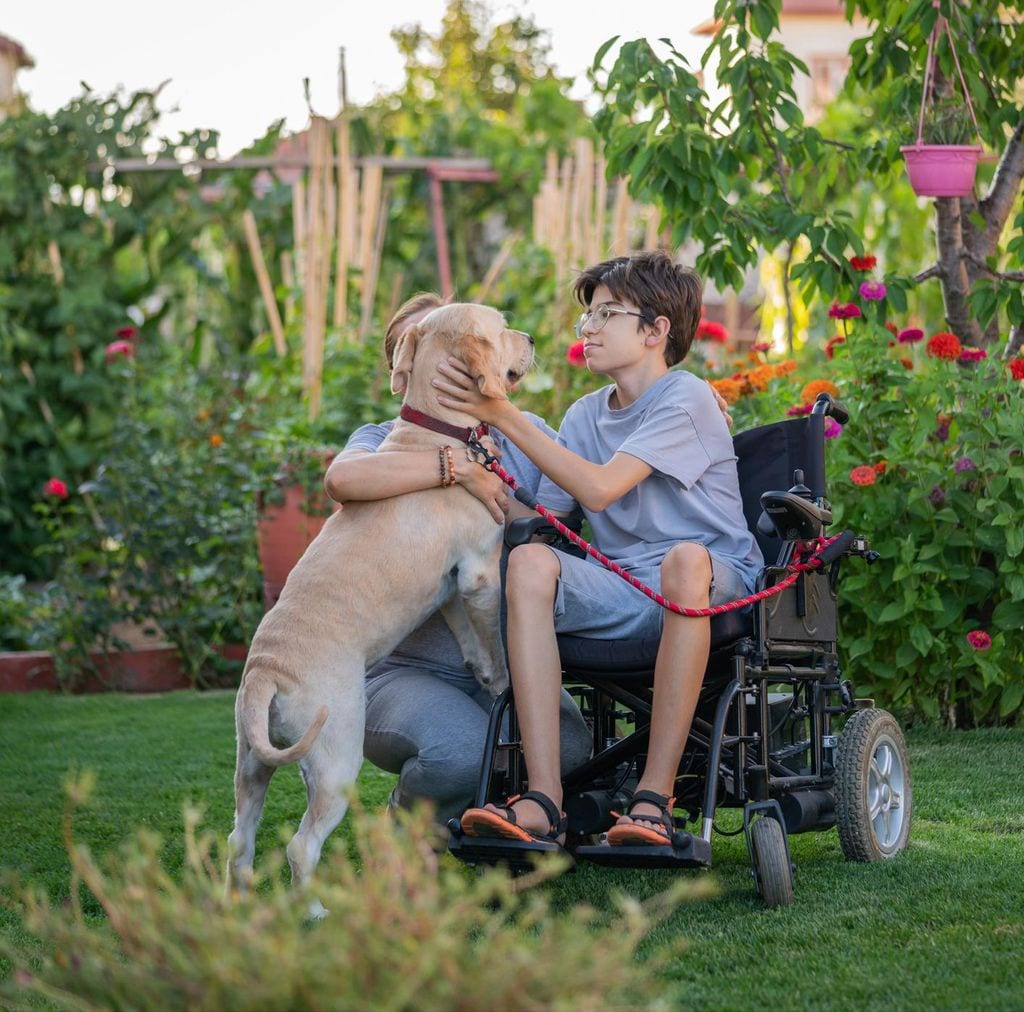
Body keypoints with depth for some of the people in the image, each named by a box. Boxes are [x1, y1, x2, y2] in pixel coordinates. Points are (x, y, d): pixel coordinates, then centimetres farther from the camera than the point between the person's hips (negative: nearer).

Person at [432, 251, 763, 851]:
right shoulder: (585, 415, 16)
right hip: (622, 594, 5)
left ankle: (655, 797, -36)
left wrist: (504, 415, -19)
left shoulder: (685, 400, -5)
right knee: (530, 562, -24)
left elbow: (600, 489, -18)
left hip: (711, 594, -5)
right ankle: (544, 803, -34)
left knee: (685, 557, -40)